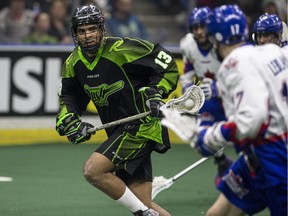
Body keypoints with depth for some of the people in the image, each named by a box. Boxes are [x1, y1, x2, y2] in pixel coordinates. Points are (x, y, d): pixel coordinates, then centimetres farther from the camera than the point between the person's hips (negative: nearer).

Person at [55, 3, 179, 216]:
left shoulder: (122, 49, -16)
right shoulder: (73, 63, 5)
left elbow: (167, 63, -9)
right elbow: (69, 97, 15)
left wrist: (156, 93, -19)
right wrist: (70, 120, -4)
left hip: (141, 126, -8)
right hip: (120, 131, 8)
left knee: (92, 170, -20)